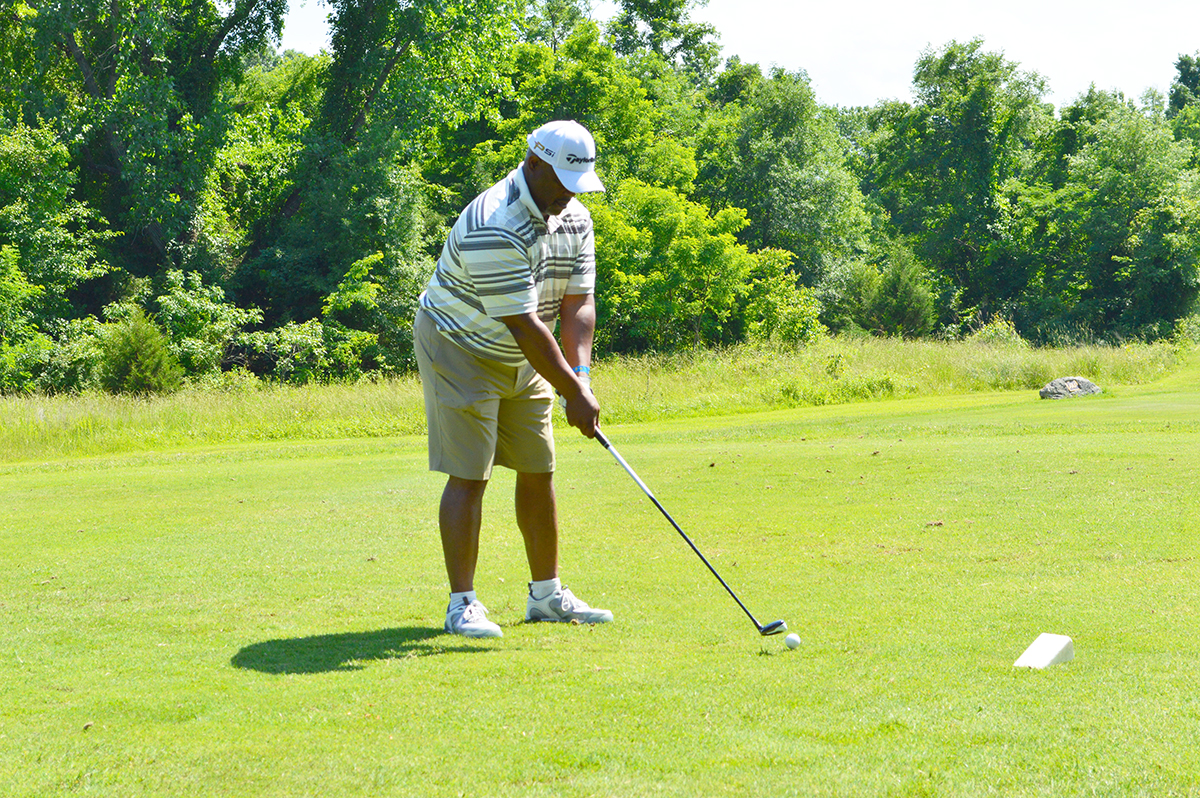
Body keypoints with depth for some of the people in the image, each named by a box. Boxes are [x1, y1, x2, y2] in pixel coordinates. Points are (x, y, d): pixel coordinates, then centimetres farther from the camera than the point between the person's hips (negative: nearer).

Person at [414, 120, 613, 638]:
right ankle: (463, 604, -5)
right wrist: (572, 393, -25)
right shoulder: (494, 228, -29)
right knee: (469, 477, -10)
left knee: (538, 472, 9)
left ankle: (547, 595, 19)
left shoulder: (574, 219, -2)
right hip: (461, 350, -8)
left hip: (522, 361, 8)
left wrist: (580, 376, -18)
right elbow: (522, 324, -29)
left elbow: (578, 303, -4)